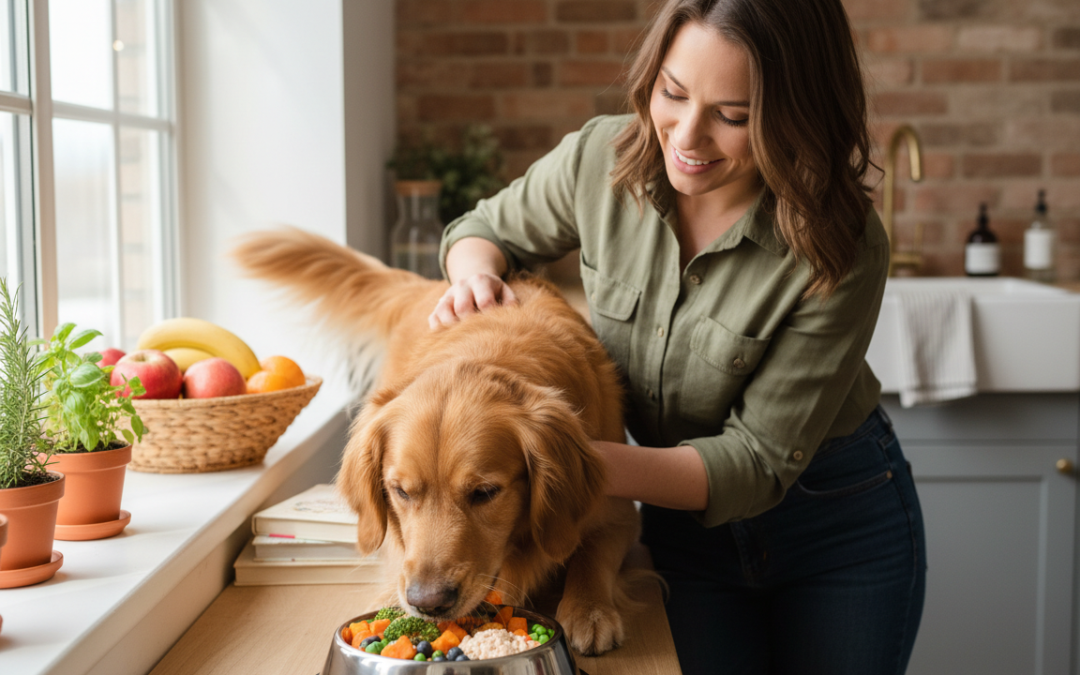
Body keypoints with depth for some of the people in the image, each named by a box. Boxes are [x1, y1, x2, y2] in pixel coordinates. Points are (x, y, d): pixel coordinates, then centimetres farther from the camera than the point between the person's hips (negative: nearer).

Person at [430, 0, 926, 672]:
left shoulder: (843, 250, -28)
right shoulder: (601, 158, -17)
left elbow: (758, 462, -26)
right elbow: (485, 230, 4)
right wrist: (475, 276, -21)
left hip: (842, 522, -2)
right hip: (687, 523, 3)